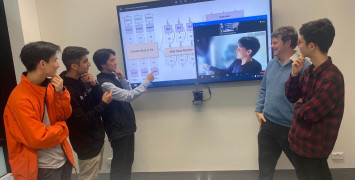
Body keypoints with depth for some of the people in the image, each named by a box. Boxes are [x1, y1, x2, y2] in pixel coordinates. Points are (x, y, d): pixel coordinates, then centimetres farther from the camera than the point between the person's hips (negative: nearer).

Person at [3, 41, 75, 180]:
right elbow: (39, 139, -23)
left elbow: (65, 115, 3)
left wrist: (60, 93, -13)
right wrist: (61, 127, -7)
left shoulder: (48, 85, -1)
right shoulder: (20, 100, -23)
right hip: (42, 168, -7)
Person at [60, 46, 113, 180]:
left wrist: (94, 85, -13)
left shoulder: (83, 79, 0)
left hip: (98, 138, 8)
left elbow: (98, 100, 4)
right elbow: (81, 121, -23)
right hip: (87, 145, -8)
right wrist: (104, 103, -19)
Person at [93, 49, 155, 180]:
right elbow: (128, 96, -28)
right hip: (119, 129, -9)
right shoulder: (104, 83, -22)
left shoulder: (112, 77, 8)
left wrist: (122, 79, -5)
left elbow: (128, 91, 12)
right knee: (121, 163, 4)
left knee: (127, 160, 21)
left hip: (125, 126, 9)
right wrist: (147, 81, -21)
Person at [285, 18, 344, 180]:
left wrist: (299, 105, -3)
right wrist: (295, 74, -10)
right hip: (298, 140, 8)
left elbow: (309, 113, -25)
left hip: (313, 146, -8)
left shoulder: (332, 78, -26)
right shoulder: (309, 70, 1)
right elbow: (291, 97, 4)